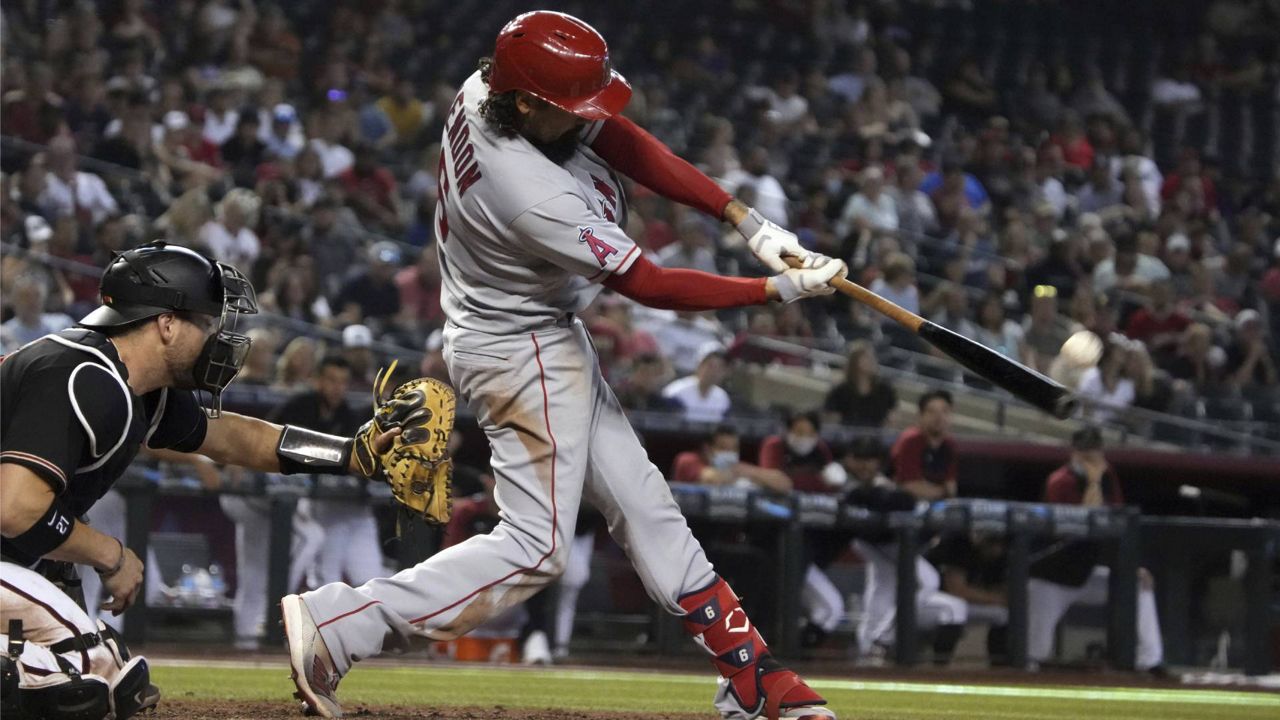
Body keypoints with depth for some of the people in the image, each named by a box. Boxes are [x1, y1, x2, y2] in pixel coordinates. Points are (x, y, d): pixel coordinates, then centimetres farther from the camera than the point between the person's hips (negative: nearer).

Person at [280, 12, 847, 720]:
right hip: (525, 353, -10)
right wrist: (780, 289, -19)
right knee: (534, 548, -7)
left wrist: (747, 220, -11)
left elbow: (626, 143, -6)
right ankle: (334, 626, -7)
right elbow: (652, 286, -25)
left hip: (543, 337, 10)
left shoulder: (482, 89, -11)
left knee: (643, 505, 12)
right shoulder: (537, 198, -35)